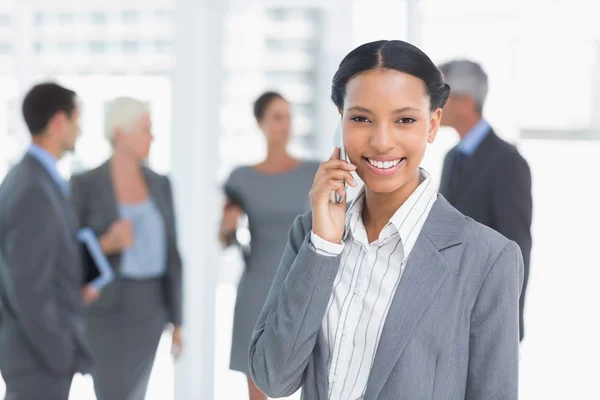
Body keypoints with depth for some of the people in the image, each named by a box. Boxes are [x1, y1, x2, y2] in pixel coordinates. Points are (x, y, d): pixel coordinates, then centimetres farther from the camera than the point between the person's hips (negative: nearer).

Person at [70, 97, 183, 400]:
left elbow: (169, 254, 8)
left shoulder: (160, 184, 6)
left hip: (147, 307, 5)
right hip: (105, 307, -5)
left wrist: (177, 320, 6)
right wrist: (106, 244, -25)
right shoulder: (85, 184, -9)